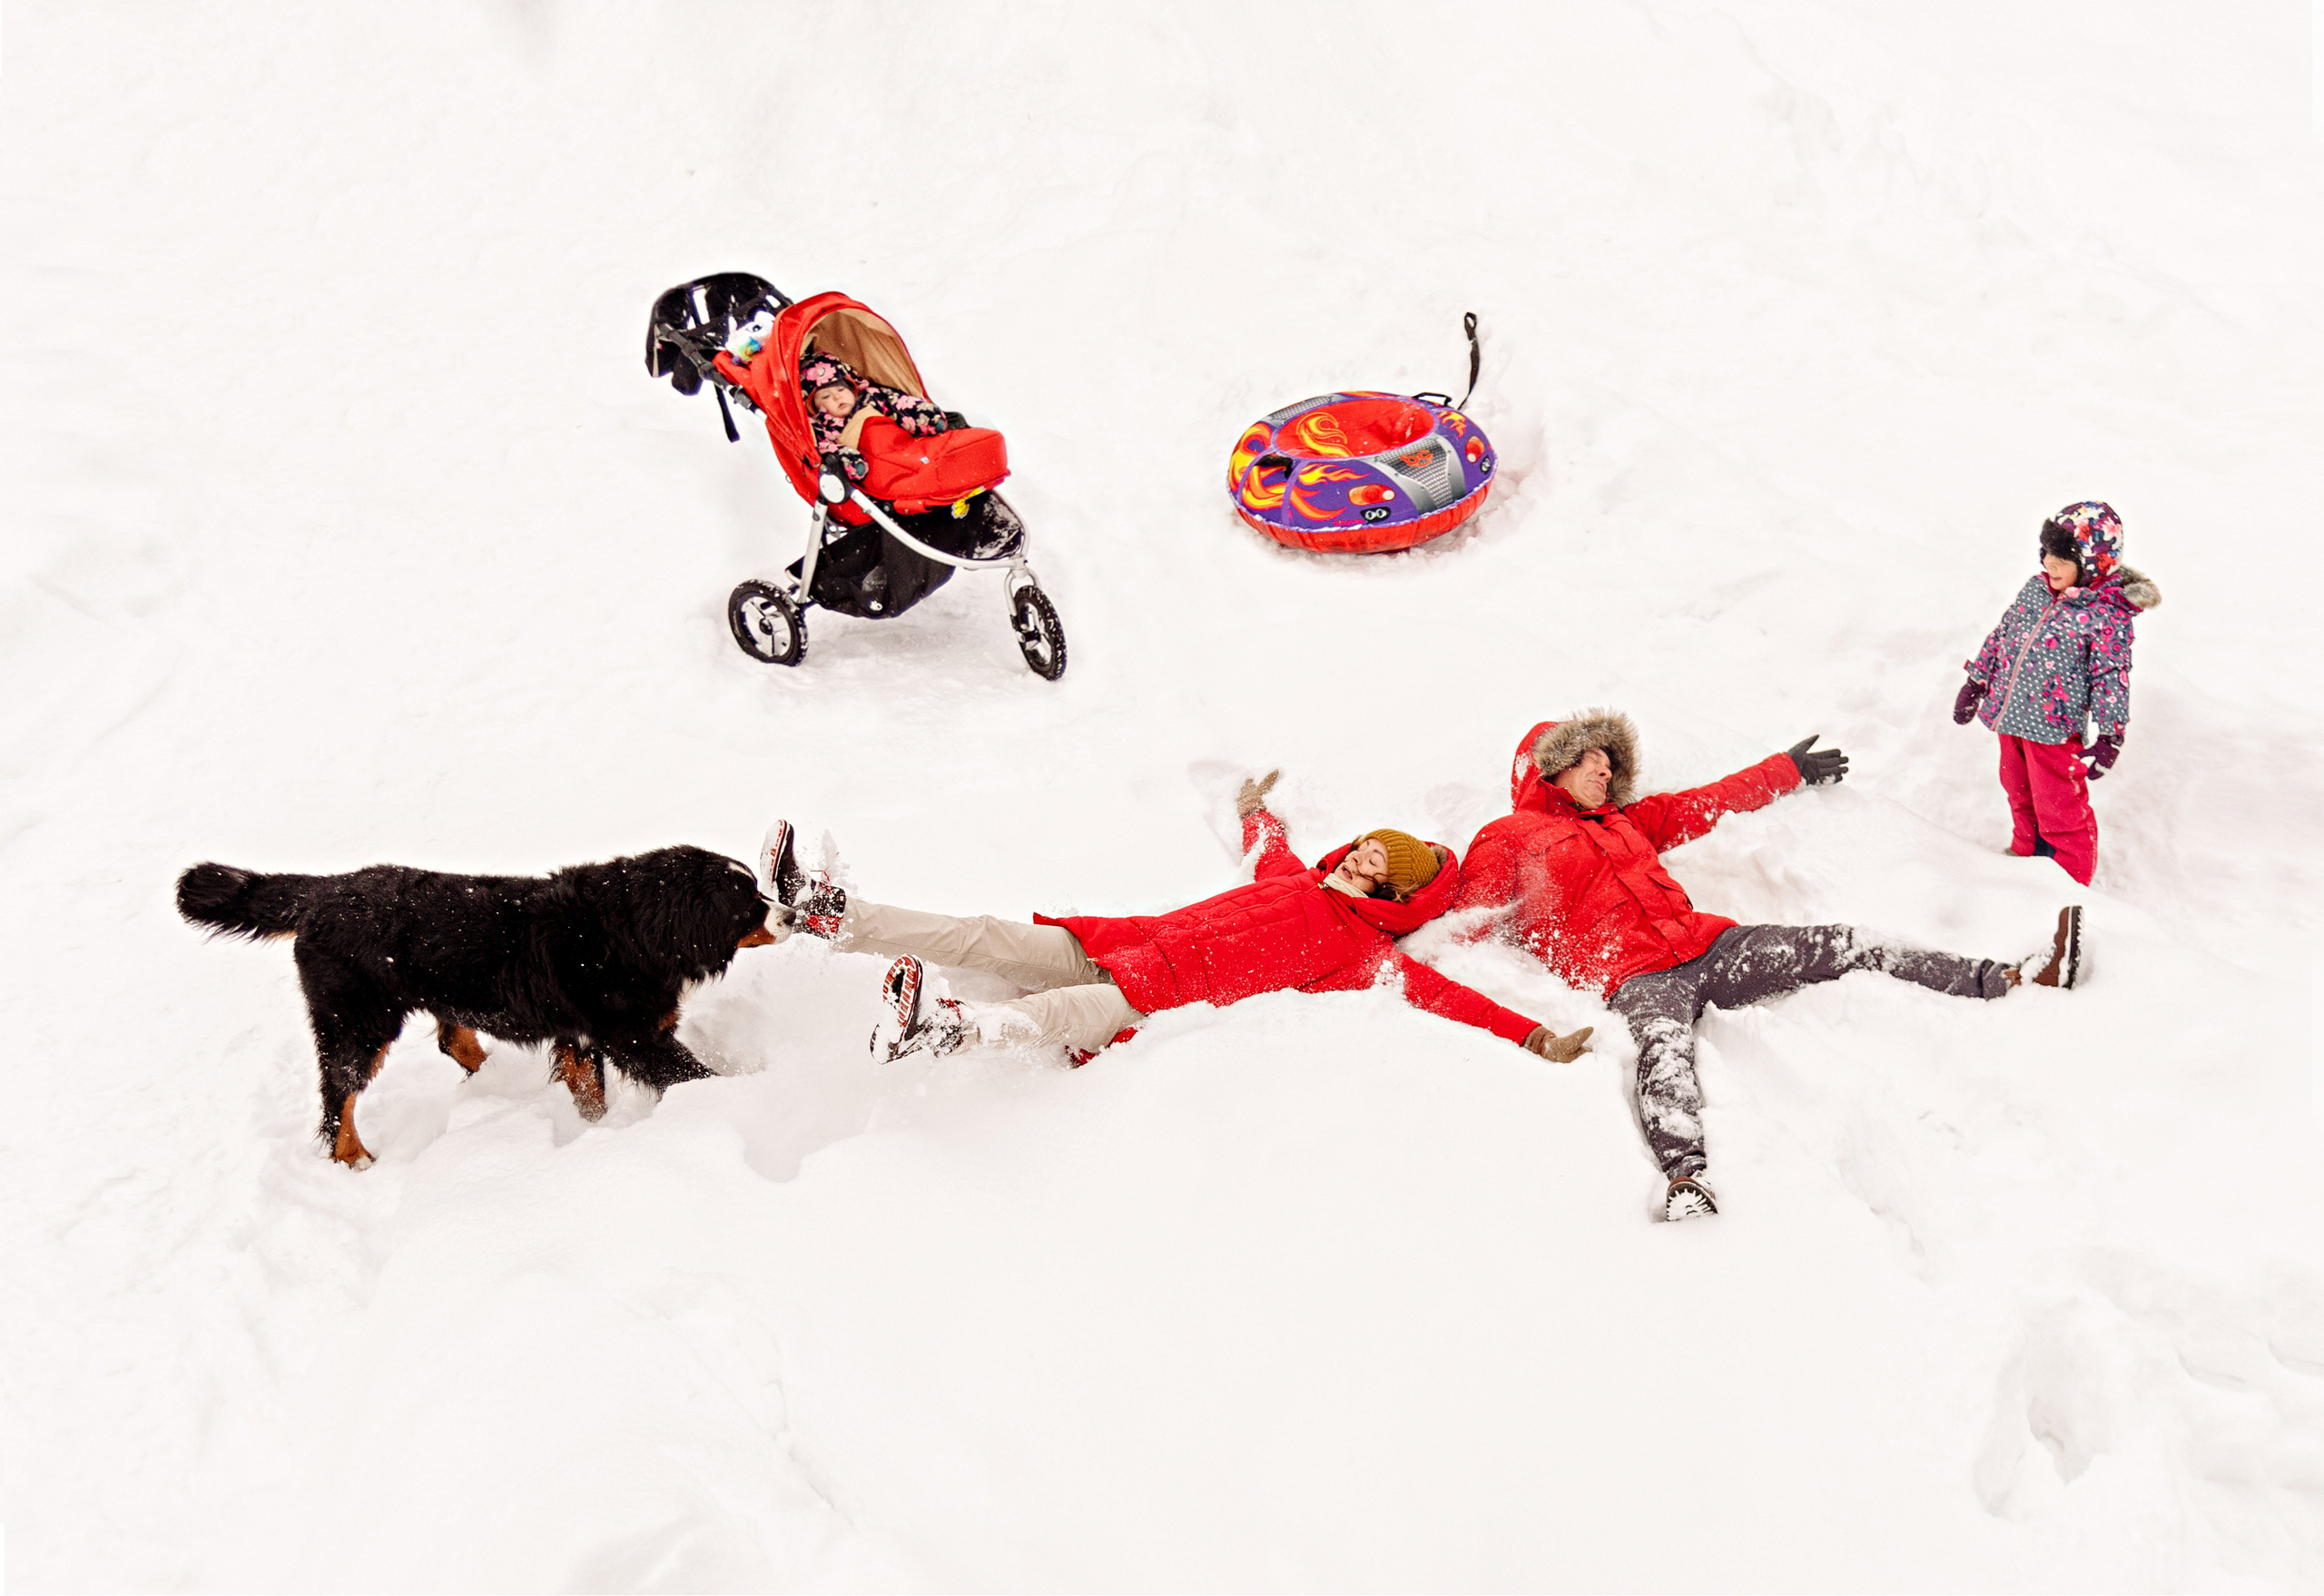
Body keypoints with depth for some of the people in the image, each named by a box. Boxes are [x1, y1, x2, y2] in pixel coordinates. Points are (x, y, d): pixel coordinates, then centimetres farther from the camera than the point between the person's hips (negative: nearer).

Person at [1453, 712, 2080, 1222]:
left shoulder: (1626, 820, 28)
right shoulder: (1508, 839, 9)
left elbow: (1704, 804, 39)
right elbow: (1468, 916, -2)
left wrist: (1789, 769, 48)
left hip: (1709, 944, 7)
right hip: (1636, 977, -7)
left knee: (1851, 947, 0)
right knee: (1664, 1045, -41)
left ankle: (2010, 980, 1)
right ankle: (1685, 1178, -67)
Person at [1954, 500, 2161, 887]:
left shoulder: (2108, 617, -18)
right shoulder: (2035, 589, 1)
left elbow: (2112, 677, -17)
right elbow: (2002, 635, 12)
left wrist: (2110, 738, -18)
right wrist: (1975, 684, 15)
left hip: (2056, 729, -6)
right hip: (2009, 716, 6)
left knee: (2060, 811, 5)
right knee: (2021, 797, 25)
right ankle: (2026, 854, 46)